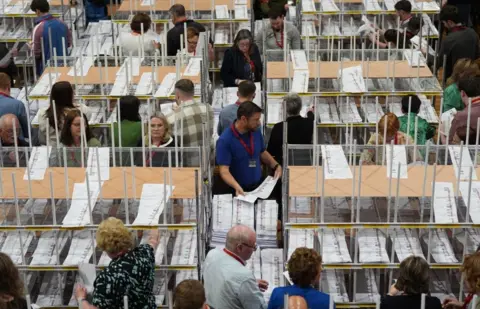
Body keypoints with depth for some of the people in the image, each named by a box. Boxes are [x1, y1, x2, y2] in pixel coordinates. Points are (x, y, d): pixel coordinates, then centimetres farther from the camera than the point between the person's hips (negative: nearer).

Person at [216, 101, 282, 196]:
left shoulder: (256, 132, 2)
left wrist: (276, 166, 4)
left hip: (259, 186, 4)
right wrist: (237, 187, -34)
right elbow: (224, 170, -18)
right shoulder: (225, 140, -15)